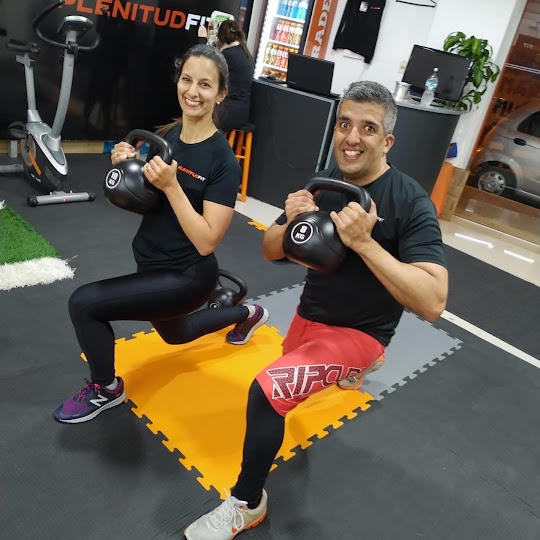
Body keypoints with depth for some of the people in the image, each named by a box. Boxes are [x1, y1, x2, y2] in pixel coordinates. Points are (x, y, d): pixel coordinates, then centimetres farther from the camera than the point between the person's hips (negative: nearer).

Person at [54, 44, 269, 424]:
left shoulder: (223, 160, -21)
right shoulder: (165, 135, -1)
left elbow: (207, 241, -25)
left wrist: (171, 185, -30)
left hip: (187, 277, -8)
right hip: (152, 264, 8)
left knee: (84, 303, -17)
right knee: (175, 335, 32)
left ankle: (106, 390, 12)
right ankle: (247, 315, 55)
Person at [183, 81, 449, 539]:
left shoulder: (410, 202, -23)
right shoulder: (323, 184, -7)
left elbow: (432, 303, -31)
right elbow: (271, 252, -1)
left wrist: (364, 242, -39)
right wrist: (292, 222, -23)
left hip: (358, 333, -6)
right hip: (309, 317, 7)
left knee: (269, 390, -28)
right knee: (293, 380, 33)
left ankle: (247, 503, -2)